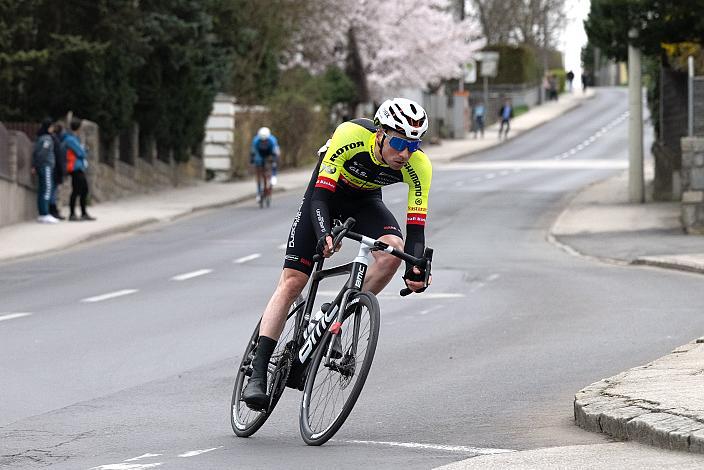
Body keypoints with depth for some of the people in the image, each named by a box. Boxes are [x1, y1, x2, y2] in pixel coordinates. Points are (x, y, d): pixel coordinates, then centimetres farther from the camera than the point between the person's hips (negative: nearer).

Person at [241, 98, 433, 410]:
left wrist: (415, 269, -41)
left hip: (364, 201, 3)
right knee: (292, 281, -11)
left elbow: (416, 225, -25)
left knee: (393, 251, -28)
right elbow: (320, 196, -35)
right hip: (327, 193, -2)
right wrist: (324, 235, -53)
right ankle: (257, 375, -12)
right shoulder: (351, 136, -36)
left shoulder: (418, 166, -28)